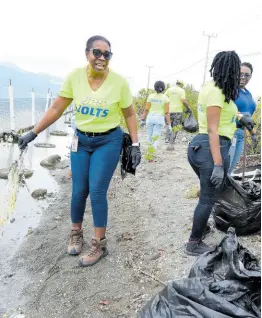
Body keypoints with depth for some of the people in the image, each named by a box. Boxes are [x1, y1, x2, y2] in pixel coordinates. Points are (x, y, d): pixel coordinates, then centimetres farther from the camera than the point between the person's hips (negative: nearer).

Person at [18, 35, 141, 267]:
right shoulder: (74, 77, -8)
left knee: (97, 192, -5)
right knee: (78, 191, 7)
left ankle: (100, 245, 13)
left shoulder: (119, 82, -12)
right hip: (81, 140, 3)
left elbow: (129, 115, -2)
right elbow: (56, 109, 0)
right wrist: (33, 133, 0)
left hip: (108, 141, -2)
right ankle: (76, 233, 33)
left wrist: (135, 145, -7)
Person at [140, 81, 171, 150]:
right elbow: (167, 112, -8)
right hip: (160, 119, -1)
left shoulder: (151, 96, -1)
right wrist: (169, 124, -5)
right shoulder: (165, 98, -4)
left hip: (150, 118, 1)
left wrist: (142, 120, 2)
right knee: (155, 139, 0)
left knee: (150, 137, 17)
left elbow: (146, 109, -4)